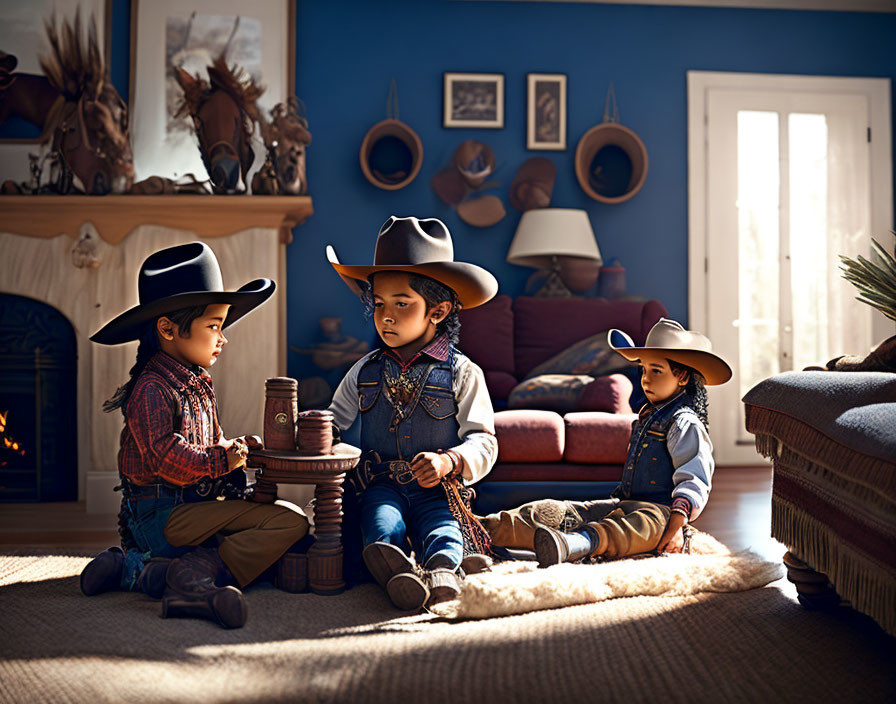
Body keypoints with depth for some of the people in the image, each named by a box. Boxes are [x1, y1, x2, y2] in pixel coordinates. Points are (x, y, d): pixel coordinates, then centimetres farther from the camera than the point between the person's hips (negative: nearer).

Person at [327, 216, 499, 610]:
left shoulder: (462, 374, 4)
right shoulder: (364, 372, 15)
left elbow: (483, 441, -1)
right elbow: (333, 422, 25)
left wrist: (448, 460, -22)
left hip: (436, 489, -1)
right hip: (380, 485, 1)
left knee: (442, 526, -33)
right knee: (381, 520, -32)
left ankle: (442, 570, -62)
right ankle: (397, 570, -61)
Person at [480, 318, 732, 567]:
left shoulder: (684, 423, -8)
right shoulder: (648, 413, 18)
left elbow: (694, 481, -18)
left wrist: (677, 525, -27)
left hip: (661, 510, -9)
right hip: (625, 503, 9)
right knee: (558, 512, -10)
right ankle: (489, 530, -25)